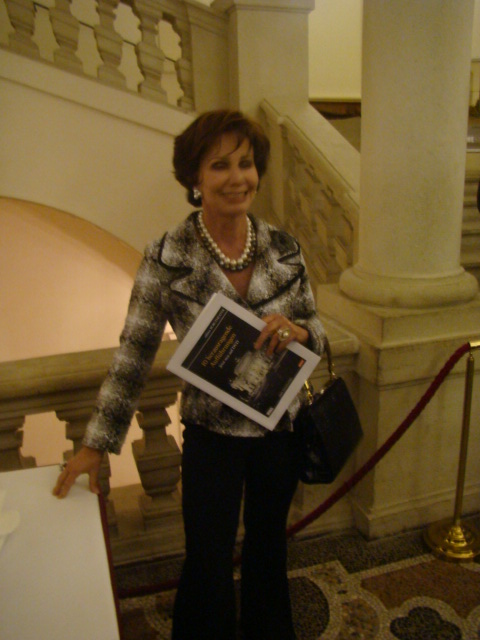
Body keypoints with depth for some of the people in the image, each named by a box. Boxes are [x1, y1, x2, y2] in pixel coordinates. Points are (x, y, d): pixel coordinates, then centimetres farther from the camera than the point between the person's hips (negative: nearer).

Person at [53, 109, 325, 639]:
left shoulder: (283, 248, -7)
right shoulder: (167, 259, -16)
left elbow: (316, 328, 3)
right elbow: (133, 354, -10)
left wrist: (298, 331, -22)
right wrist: (96, 444, -7)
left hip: (281, 427, 4)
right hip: (212, 434, -3)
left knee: (269, 546, 25)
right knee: (208, 566, 11)